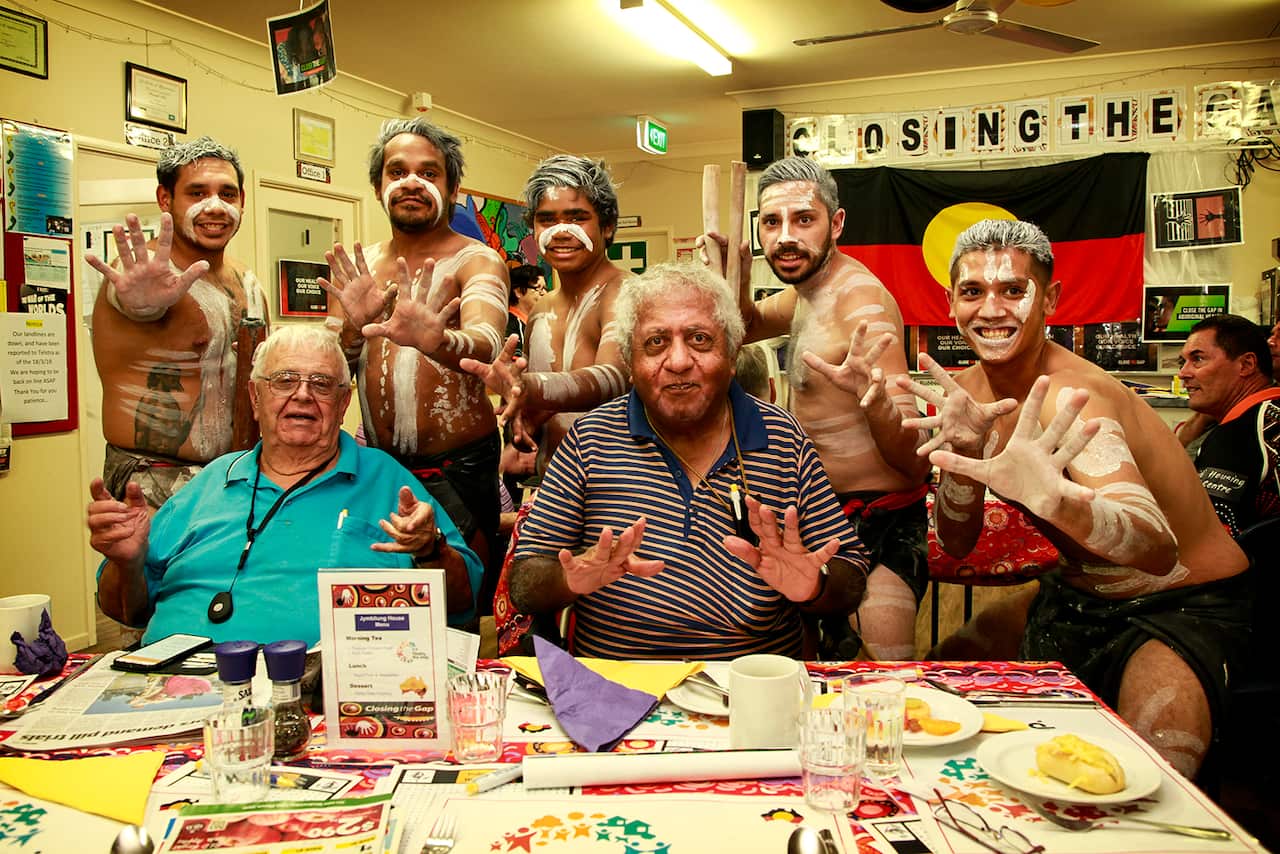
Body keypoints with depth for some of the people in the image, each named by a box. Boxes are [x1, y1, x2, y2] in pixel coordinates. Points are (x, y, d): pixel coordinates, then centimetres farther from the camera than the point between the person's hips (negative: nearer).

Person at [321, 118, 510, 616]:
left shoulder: (476, 262, -6)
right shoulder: (358, 268, 8)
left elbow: (486, 345, -27)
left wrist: (437, 341, -50)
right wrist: (352, 326, -18)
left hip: (459, 468, -4)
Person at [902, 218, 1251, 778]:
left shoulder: (1069, 399, -26)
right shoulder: (971, 391, -4)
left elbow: (1158, 548, -40)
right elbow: (956, 543, -4)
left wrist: (1054, 500, -60)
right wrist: (964, 451, -23)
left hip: (1180, 606, -7)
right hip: (1077, 597, 7)